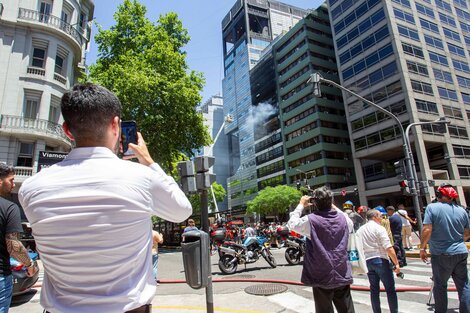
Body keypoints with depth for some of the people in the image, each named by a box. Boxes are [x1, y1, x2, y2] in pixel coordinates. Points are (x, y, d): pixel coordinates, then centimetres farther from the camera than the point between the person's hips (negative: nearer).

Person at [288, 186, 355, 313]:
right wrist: (333, 207, 21)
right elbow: (350, 225, 21)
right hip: (343, 275, 4)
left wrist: (301, 205, 8)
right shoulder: (343, 218, -3)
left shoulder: (310, 220, -17)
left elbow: (292, 223, 0)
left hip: (322, 278, -4)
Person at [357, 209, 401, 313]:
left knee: (374, 290, 13)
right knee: (390, 289, 5)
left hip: (367, 261, 6)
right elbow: (388, 247, -15)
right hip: (380, 260, -6)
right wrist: (396, 263, -10)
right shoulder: (379, 228, -8)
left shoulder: (360, 230, 11)